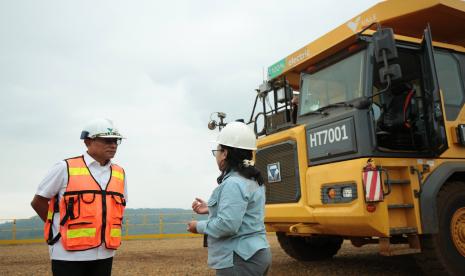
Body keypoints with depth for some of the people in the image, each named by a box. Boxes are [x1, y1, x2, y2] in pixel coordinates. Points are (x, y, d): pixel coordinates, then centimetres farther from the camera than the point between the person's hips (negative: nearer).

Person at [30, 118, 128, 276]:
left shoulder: (120, 173, 6)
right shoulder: (66, 168, -7)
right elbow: (38, 202, 1)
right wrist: (62, 227, 2)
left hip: (104, 254, 5)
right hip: (69, 255, -4)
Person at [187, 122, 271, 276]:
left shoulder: (233, 183, -20)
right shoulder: (251, 180, 12)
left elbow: (227, 225, -26)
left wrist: (199, 226, -11)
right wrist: (210, 209, 15)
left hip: (240, 261, -10)